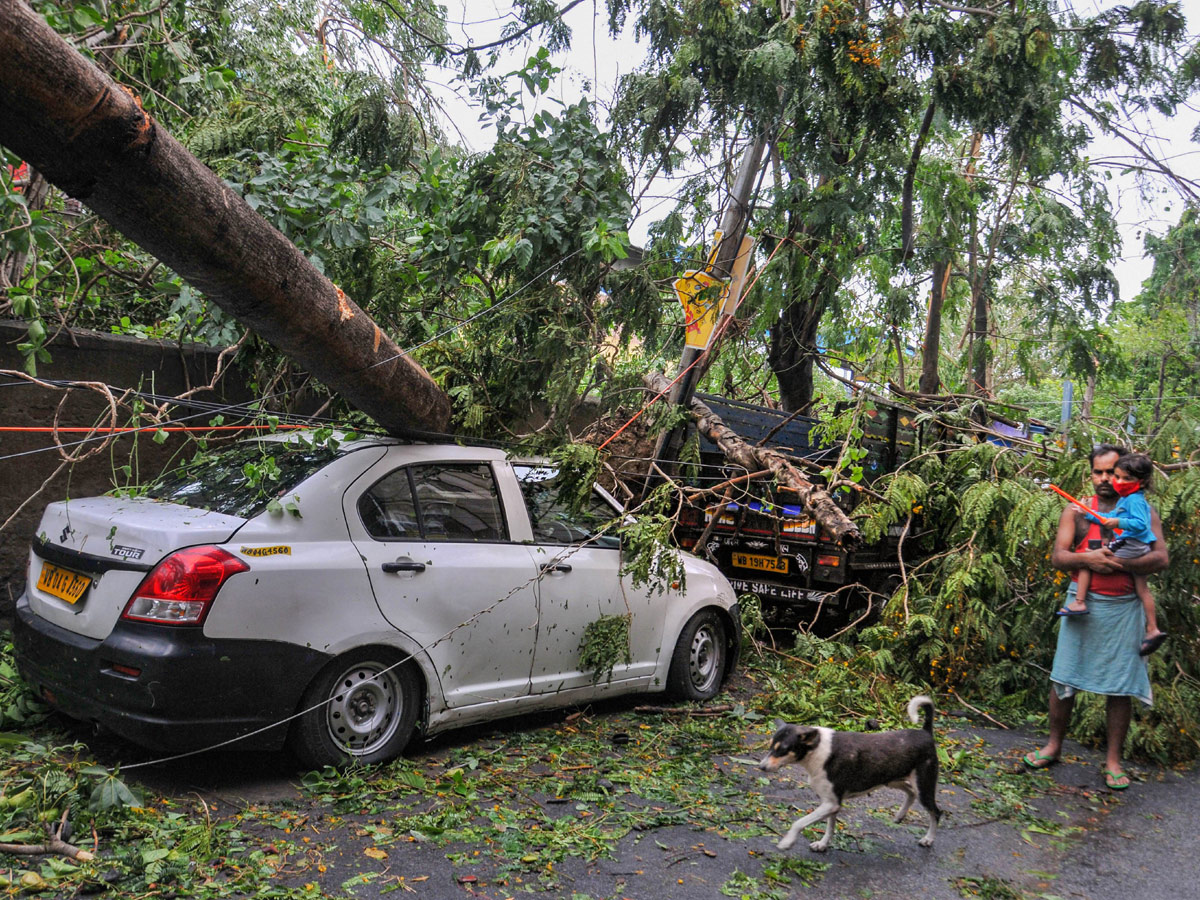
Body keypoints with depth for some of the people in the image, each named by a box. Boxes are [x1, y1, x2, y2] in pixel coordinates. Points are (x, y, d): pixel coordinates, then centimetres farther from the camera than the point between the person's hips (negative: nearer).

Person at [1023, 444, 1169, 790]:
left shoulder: (1142, 512, 5)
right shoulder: (1077, 510, 6)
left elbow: (1160, 558, -6)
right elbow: (1057, 557, 0)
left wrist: (1120, 564, -22)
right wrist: (1088, 559, -21)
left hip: (1123, 609, 0)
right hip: (1082, 604, 1)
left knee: (1120, 686, 4)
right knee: (1064, 679, 4)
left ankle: (1113, 761, 16)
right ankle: (1053, 746, 20)